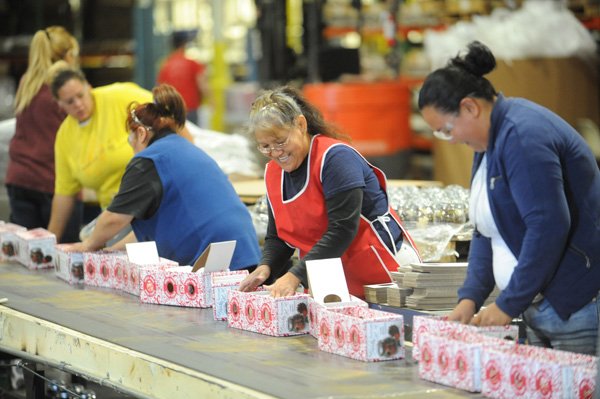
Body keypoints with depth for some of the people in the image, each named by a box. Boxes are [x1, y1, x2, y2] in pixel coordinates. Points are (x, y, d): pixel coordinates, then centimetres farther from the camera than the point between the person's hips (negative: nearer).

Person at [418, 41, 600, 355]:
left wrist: (508, 305, -17)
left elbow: (548, 226, -24)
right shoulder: (489, 141, 15)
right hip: (540, 311, 10)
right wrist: (470, 297, 5)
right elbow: (487, 230, 18)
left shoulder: (522, 135, -17)